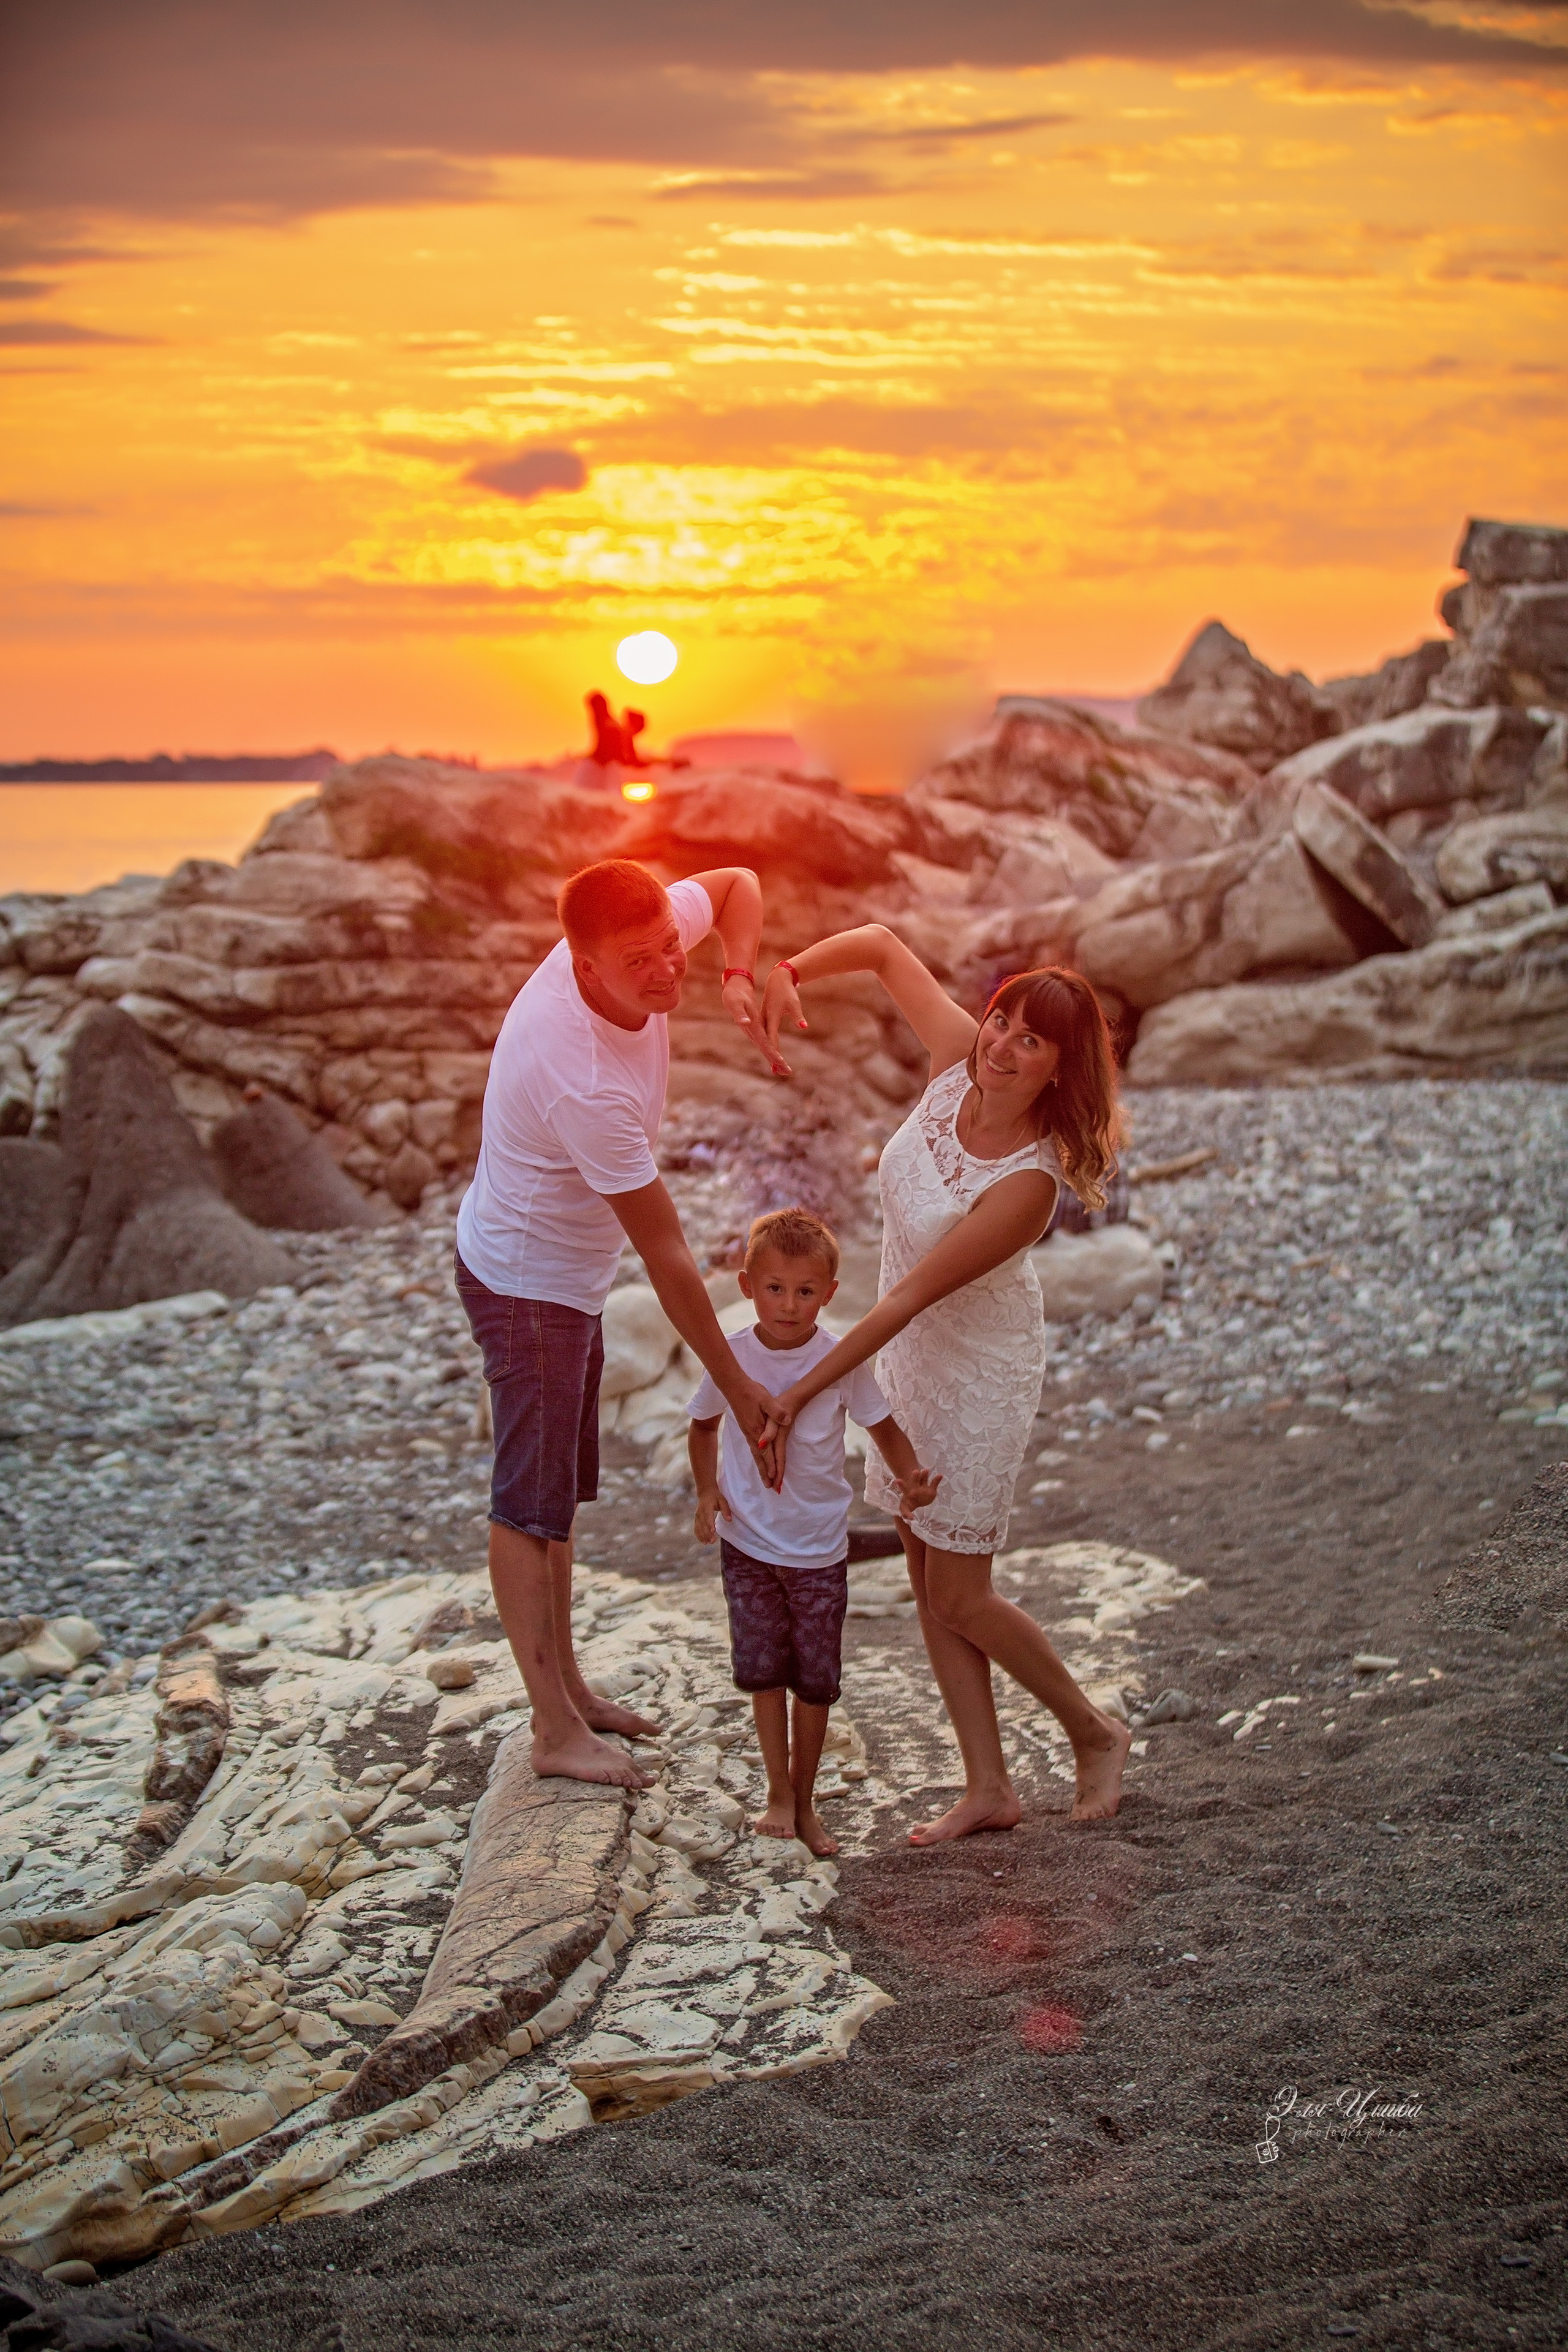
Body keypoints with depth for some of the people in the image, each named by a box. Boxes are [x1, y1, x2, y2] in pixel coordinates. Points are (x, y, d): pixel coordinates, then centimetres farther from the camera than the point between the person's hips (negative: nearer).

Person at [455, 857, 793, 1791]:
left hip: (569, 1275, 9)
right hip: (528, 1287, -9)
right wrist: (737, 1386, -21)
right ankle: (556, 1730, 9)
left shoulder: (641, 937, -17)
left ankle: (568, 1683, 33)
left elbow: (736, 884, 6)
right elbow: (667, 1254, -30)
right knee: (531, 1506, 0)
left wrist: (740, 974, -16)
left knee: (561, 1488, 19)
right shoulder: (587, 1083, -38)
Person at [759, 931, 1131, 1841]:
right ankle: (990, 1789, 19)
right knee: (928, 1580, 10)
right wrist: (789, 973, -18)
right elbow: (883, 947, -1)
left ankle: (1096, 1733, 25)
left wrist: (800, 1393, -27)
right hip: (910, 1355, 8)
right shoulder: (959, 1058, -13)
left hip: (981, 1369, -8)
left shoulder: (1029, 1183, -30)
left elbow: (913, 1296, -29)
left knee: (959, 1598, 1)